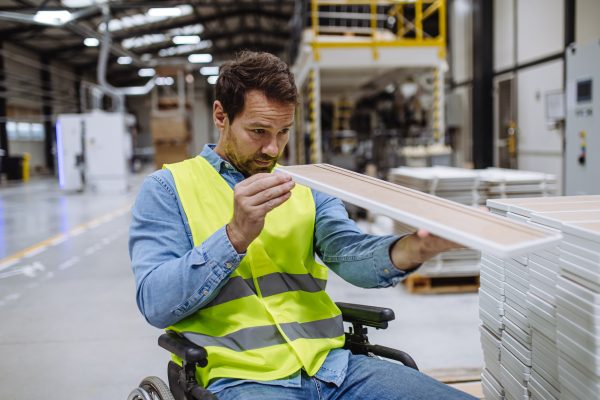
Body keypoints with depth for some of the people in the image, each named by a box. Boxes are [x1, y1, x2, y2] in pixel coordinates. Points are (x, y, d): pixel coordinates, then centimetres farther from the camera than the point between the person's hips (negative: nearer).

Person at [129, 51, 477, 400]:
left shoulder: (307, 188, 16)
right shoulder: (167, 188, 4)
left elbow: (351, 254, 0)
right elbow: (156, 304, -6)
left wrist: (413, 249, -21)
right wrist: (236, 236, -18)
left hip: (331, 365, 4)